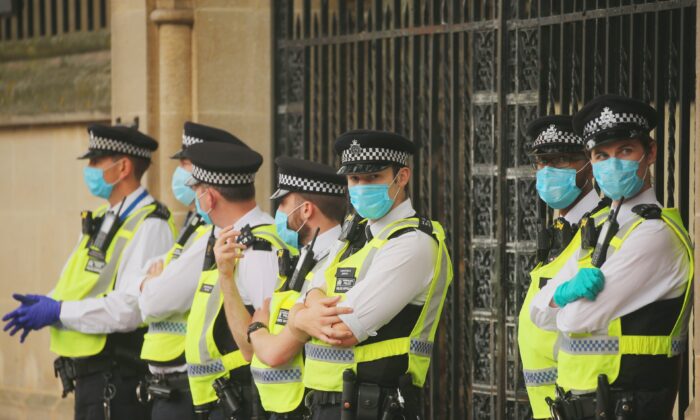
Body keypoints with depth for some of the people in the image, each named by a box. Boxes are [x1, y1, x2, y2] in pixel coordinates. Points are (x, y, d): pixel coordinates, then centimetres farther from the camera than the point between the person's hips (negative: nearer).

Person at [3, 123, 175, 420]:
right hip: (91, 376, 10)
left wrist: (59, 312, -18)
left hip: (118, 381, -10)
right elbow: (78, 286, 22)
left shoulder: (148, 227, -16)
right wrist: (46, 304, 0)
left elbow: (131, 308, -24)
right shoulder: (103, 221, 15)